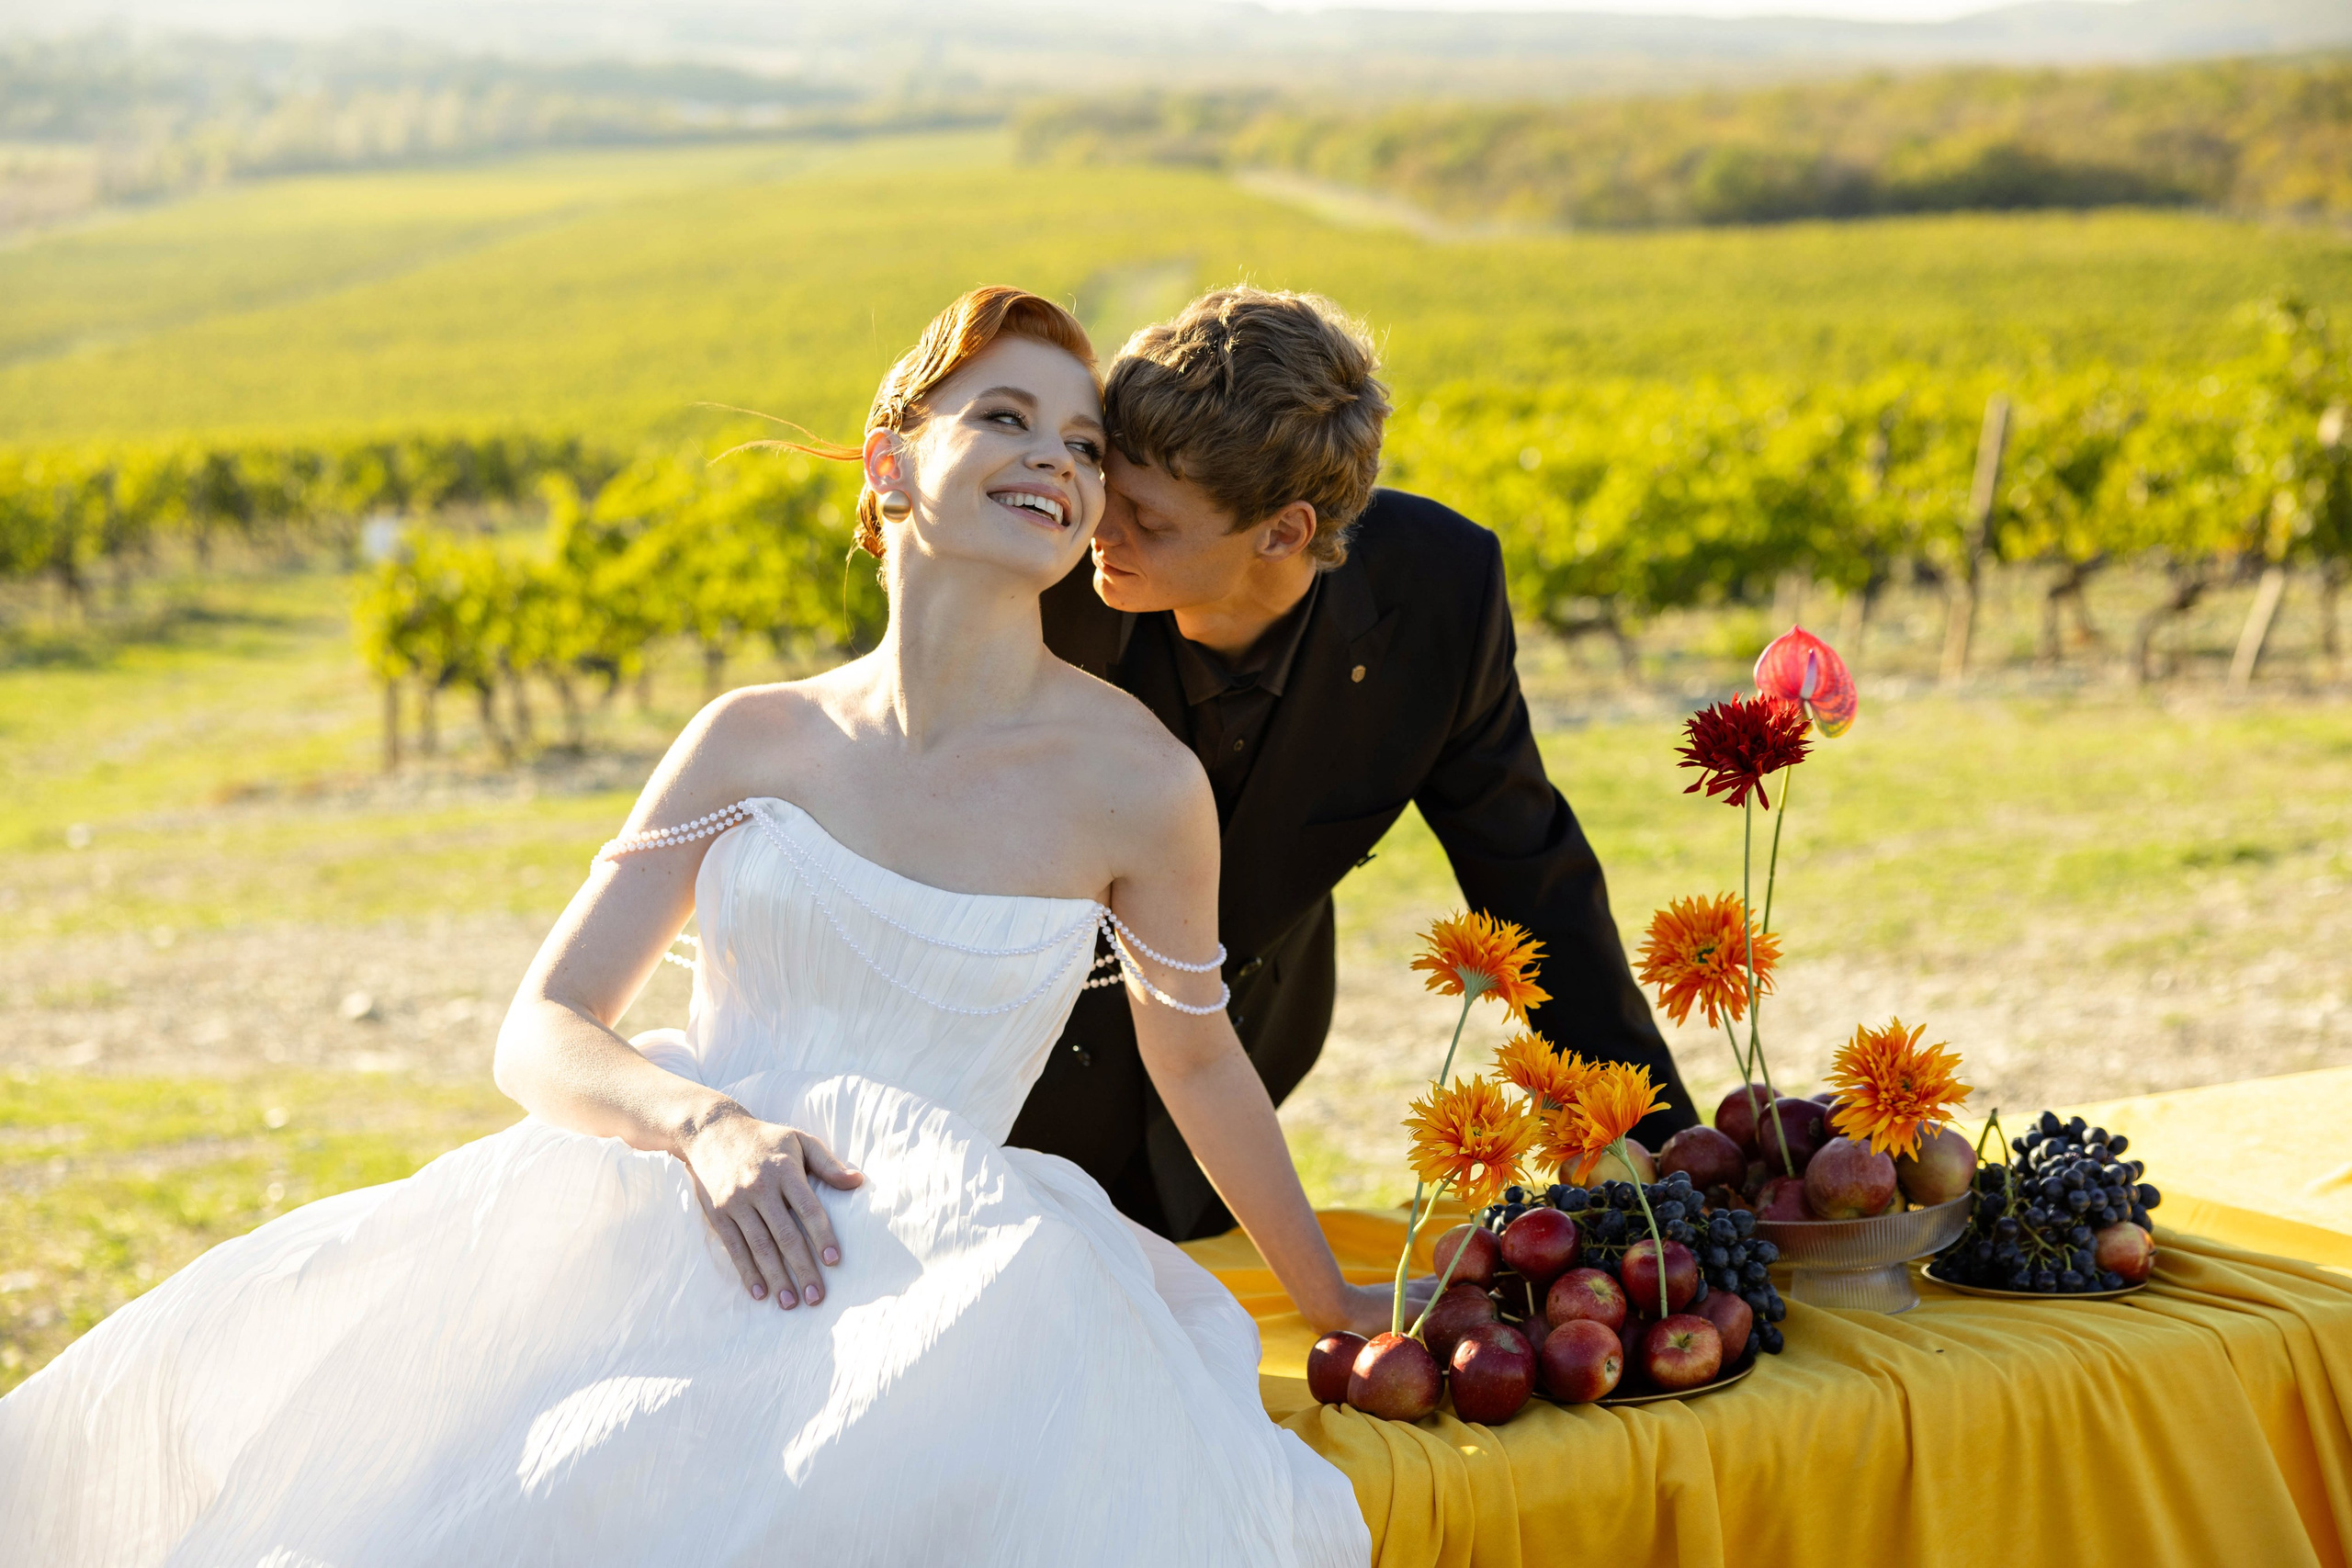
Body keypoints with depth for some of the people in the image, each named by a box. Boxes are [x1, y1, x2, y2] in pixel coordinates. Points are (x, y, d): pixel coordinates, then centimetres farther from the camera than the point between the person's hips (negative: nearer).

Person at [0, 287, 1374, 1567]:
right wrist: (706, 1121, -18)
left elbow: (1197, 1055, 18)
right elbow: (543, 1035, 4)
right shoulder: (755, 741, 9)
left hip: (922, 1272, -1)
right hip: (651, 1220, 2)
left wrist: (1329, 1299, 29)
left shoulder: (1135, 779, 2)